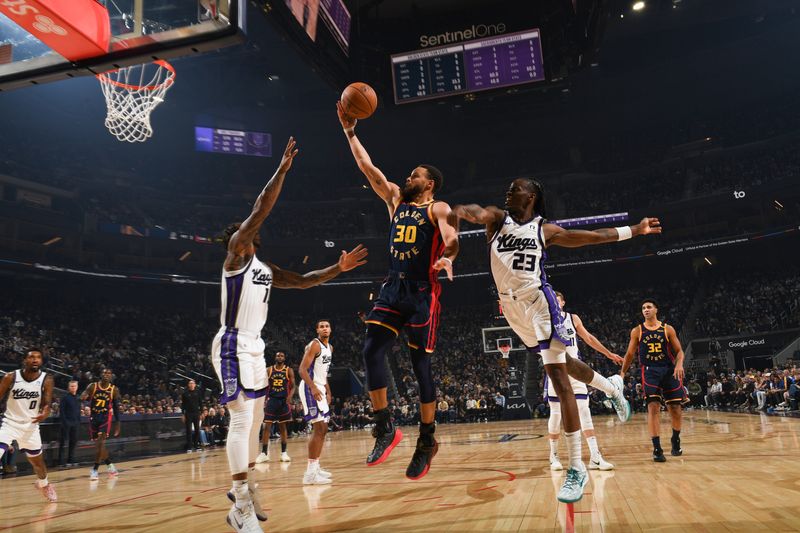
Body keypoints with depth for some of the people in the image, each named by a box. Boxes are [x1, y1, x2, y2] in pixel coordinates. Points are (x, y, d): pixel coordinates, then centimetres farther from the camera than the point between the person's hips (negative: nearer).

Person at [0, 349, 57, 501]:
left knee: (37, 460, 18)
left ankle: (43, 484, 47)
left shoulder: (46, 379, -12)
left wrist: (44, 413, -36)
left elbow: (46, 404, -13)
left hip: (30, 425, 2)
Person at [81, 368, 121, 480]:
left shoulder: (114, 389, -4)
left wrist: (117, 424, 2)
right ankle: (110, 465, 27)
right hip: (93, 417, 2)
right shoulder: (92, 386, -4)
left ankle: (95, 470, -6)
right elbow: (83, 397, -6)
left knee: (100, 442, -14)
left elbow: (116, 407, 3)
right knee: (98, 444, 10)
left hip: (105, 417, -2)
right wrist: (84, 397, -32)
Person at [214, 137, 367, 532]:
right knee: (241, 419, -15)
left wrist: (338, 268, 7)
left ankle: (242, 494, 25)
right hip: (232, 345, -9)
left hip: (254, 347, 9)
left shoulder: (266, 270, 18)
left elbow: (303, 281, 18)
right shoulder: (234, 256, -5)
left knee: (255, 421, 13)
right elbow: (259, 213, -15)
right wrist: (282, 170, -18)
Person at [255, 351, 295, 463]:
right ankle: (264, 453, -1)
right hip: (271, 400, 0)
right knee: (267, 426, -5)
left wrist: (290, 396, -18)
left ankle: (283, 453, 12)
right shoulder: (269, 370, 4)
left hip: (284, 400, 0)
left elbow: (293, 387, 0)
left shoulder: (289, 371, 2)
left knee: (282, 427, 6)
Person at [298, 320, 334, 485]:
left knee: (323, 429, 12)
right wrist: (313, 388, -33)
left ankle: (315, 467, 21)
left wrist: (328, 391, 20)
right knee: (318, 428, -15)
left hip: (320, 389, 10)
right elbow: (302, 370, -21)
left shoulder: (330, 347, 14)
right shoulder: (314, 345, -14)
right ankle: (310, 473, -14)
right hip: (310, 388, -10)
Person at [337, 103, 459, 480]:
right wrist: (349, 132, 14)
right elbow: (367, 167, 17)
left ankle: (427, 439, 12)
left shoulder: (437, 208, 2)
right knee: (371, 350, -12)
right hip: (392, 287, 5)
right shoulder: (395, 200, 18)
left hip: (423, 291, -5)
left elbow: (452, 238, -17)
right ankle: (384, 427, -4)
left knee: (421, 364, -1)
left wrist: (447, 257, -38)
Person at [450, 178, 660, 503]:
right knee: (562, 364, 19)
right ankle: (612, 387, 50)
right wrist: (461, 211, -42)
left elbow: (592, 236, 9)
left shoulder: (544, 230, 1)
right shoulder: (497, 219, 4)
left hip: (538, 303, -3)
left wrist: (635, 230, 7)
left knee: (557, 375, -11)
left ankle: (576, 469, -8)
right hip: (512, 307, 4)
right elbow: (479, 213, -19)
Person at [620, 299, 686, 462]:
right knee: (653, 407, -15)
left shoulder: (668, 329, 5)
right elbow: (630, 354, 10)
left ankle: (676, 441, 32)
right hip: (649, 371, -1)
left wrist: (679, 364, -16)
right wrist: (622, 373, 4)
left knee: (675, 408, 4)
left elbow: (679, 351, 5)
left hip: (669, 370, 1)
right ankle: (657, 449, -13)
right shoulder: (637, 331, 5)